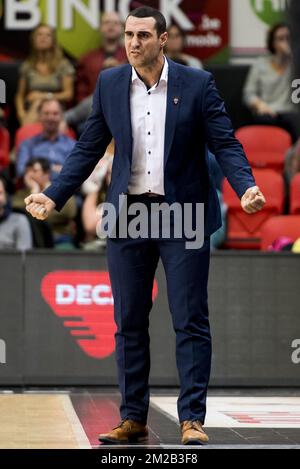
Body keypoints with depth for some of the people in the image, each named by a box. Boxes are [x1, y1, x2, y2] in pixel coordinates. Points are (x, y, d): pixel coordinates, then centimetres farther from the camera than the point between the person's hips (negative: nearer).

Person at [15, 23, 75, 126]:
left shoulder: (63, 64, 8)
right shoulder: (27, 66, 14)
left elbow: (68, 94, 5)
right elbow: (20, 95, 15)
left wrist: (46, 96, -7)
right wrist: (21, 113, -4)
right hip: (32, 111, 1)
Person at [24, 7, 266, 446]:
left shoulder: (197, 83, -3)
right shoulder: (109, 84, 5)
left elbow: (225, 143, -3)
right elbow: (89, 148, 9)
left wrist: (246, 187, -20)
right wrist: (54, 196, 0)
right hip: (128, 217, 3)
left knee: (191, 322, -2)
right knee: (129, 323, 7)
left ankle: (192, 419, 2)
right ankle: (132, 419, 14)